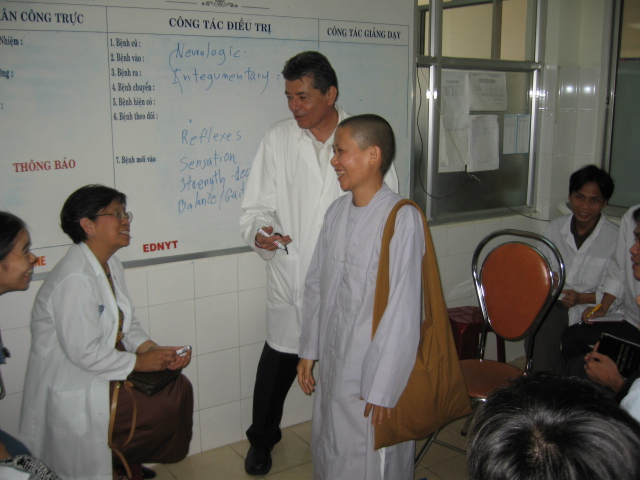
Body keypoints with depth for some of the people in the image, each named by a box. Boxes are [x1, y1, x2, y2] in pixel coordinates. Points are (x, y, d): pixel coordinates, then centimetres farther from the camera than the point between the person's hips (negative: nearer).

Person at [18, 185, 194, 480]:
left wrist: (153, 350, -7)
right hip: (74, 389, -9)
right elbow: (84, 352, -26)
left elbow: (126, 322, 11)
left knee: (178, 387, 0)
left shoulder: (111, 266, 7)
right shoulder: (74, 279, -25)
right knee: (164, 409, -13)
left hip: (106, 368, 10)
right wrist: (139, 362, -16)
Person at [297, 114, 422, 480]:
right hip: (333, 366, 7)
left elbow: (403, 312, -20)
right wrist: (308, 351, 12)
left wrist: (382, 388, -17)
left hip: (374, 368, -6)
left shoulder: (402, 219, -20)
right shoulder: (337, 212, 2)